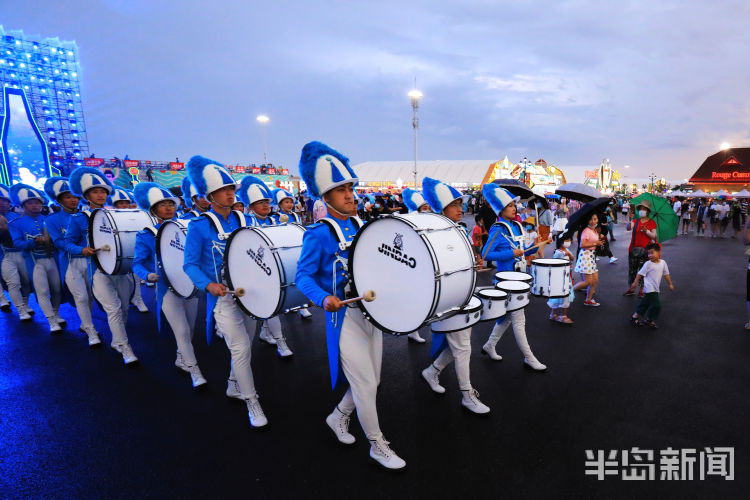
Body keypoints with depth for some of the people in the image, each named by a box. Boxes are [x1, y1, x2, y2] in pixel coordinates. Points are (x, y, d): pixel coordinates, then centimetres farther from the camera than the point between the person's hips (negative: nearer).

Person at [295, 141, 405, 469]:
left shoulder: (359, 226, 8)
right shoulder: (318, 235, -13)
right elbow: (303, 276, -13)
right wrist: (325, 298, -30)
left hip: (370, 311, 7)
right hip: (344, 315, -7)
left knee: (371, 381, 18)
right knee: (366, 385, 2)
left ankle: (338, 417, 43)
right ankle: (377, 445, 25)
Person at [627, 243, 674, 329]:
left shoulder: (663, 262, 3)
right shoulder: (648, 264, -13)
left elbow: (666, 274, 14)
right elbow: (640, 274, -8)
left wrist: (670, 284, 17)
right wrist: (635, 283, -8)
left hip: (655, 288, 6)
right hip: (650, 288, -6)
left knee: (646, 302, 16)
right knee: (656, 305, -9)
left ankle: (636, 315, 32)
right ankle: (649, 320, 10)